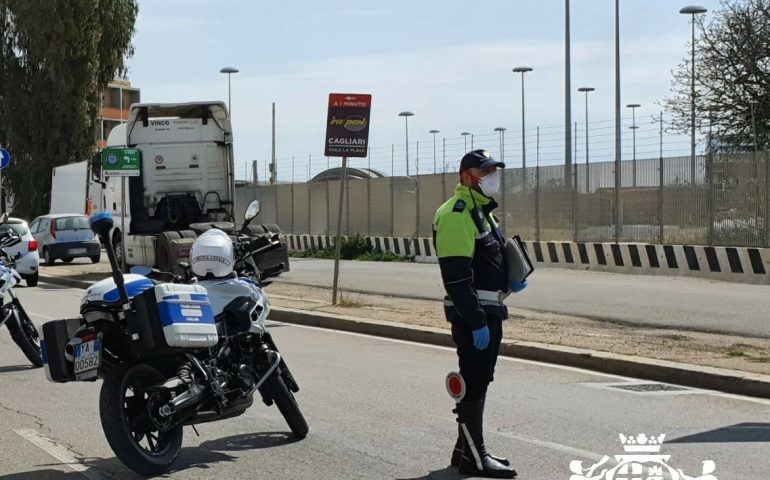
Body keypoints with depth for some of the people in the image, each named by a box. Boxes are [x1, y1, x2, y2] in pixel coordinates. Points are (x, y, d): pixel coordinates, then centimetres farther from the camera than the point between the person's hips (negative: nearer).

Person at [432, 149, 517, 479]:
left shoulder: (480, 211, 17)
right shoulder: (457, 214, -16)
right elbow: (456, 276, -23)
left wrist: (512, 278, 8)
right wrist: (476, 322, -24)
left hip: (488, 311, 10)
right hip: (472, 314, -10)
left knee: (478, 382, 15)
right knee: (474, 383, -5)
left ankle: (467, 448, 25)